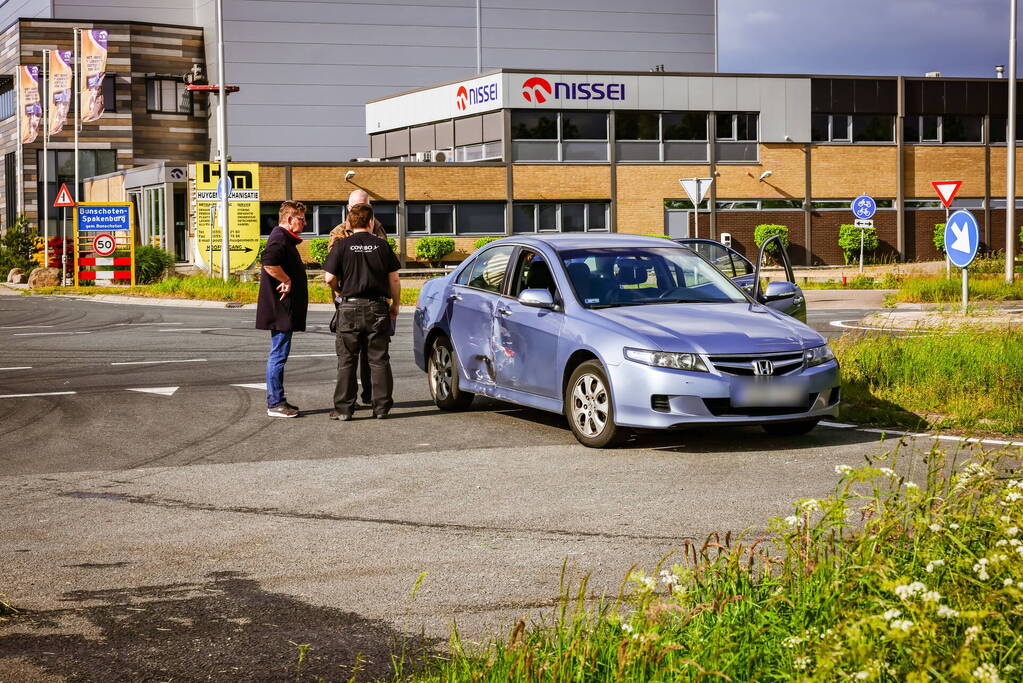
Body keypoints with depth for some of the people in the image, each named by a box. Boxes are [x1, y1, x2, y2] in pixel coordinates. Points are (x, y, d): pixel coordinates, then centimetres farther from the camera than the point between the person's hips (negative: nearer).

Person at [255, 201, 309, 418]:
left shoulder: (285, 239, 18)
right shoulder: (279, 239, -16)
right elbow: (269, 264, -32)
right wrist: (287, 281, -20)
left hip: (284, 310, 11)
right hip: (280, 310, -11)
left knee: (279, 355, 14)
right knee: (278, 355, -7)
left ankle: (276, 400, 20)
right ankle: (275, 404, -4)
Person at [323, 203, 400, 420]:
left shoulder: (342, 245, -3)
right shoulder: (381, 245, 2)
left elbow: (329, 277, -8)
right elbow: (394, 279, 3)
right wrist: (395, 304, 16)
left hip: (350, 307, -1)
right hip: (378, 307, 1)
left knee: (347, 360, 5)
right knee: (379, 359, 8)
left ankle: (344, 408, 4)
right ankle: (381, 407, 8)